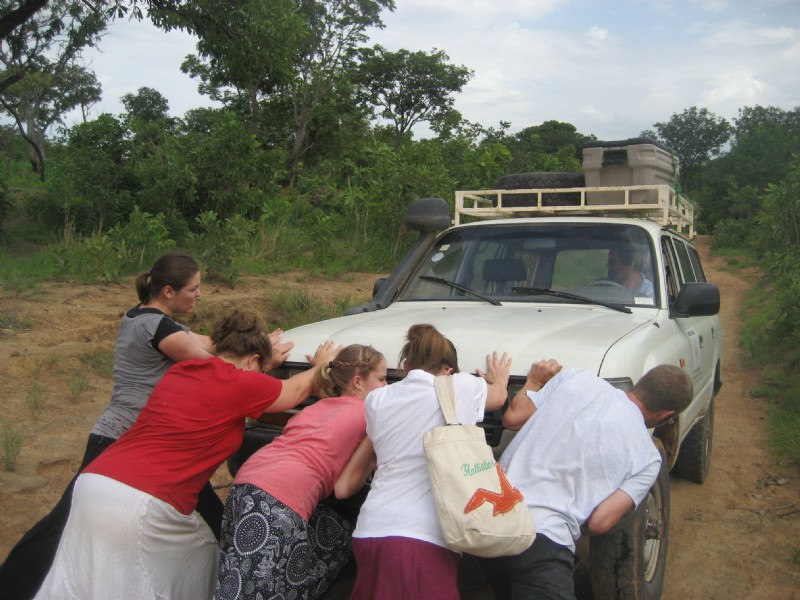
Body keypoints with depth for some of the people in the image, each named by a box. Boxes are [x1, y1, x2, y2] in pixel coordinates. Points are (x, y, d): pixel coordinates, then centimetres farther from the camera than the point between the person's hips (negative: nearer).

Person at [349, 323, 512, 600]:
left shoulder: (376, 399, 9)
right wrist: (498, 381, 46)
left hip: (371, 529, 5)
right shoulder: (462, 386, 1)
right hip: (425, 536, -5)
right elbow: (499, 396, 23)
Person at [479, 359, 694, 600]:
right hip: (541, 540, -6)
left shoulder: (578, 378, 4)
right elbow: (600, 522, -8)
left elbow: (512, 418, 8)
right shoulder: (648, 459, 0)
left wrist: (533, 382, 25)